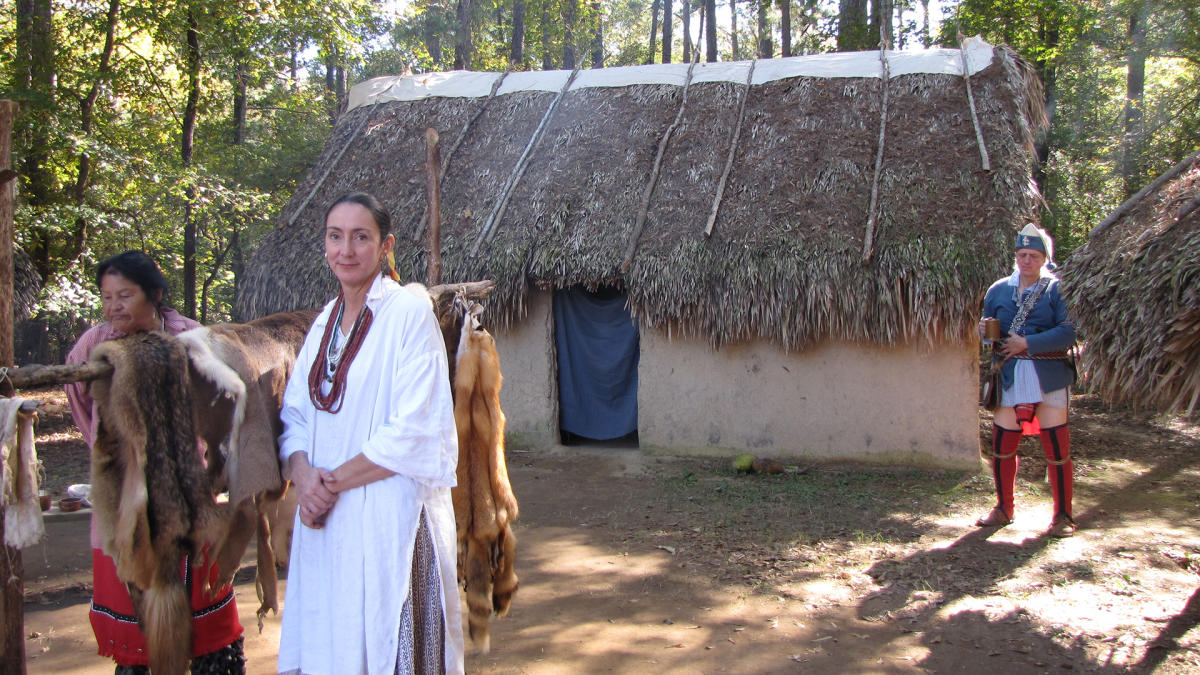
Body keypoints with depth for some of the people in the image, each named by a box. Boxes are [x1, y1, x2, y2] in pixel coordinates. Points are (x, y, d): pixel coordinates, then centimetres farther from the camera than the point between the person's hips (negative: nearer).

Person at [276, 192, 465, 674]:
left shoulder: (409, 310, -10)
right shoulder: (324, 321, 12)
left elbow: (413, 433, -17)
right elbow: (294, 412, 11)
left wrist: (334, 481, -11)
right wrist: (302, 472, -9)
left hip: (391, 516, -6)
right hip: (324, 520, 6)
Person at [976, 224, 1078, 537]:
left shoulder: (1058, 289, -2)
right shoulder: (998, 290, 9)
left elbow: (1069, 332, -13)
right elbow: (986, 327, 15)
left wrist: (1026, 343, -16)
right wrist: (986, 332, -8)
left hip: (1049, 377, -3)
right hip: (1010, 378, 4)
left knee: (1057, 447, -1)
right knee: (1002, 446, 7)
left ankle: (1063, 515, 12)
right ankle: (1004, 509, 24)